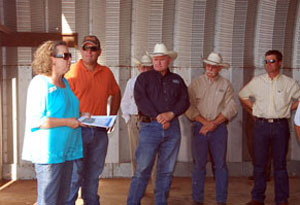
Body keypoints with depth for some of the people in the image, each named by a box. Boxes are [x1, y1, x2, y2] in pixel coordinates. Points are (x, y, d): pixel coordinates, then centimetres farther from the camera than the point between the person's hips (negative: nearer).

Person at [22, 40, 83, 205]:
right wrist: (67, 122, -17)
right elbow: (35, 120, -19)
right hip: (48, 152, -8)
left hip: (66, 150, 9)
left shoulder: (64, 83, 15)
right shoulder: (39, 83, -11)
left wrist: (79, 116, 9)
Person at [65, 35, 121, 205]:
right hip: (78, 129, -5)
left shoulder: (106, 73, 9)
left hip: (100, 131, 5)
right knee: (75, 174, -3)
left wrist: (112, 117, 15)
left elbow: (116, 94, 24)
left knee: (94, 174, 16)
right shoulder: (73, 72, -6)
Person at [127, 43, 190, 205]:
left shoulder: (177, 80, 17)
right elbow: (140, 99, -6)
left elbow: (185, 101, 8)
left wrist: (171, 114, -10)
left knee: (166, 171, 8)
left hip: (172, 127, 4)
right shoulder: (144, 77, 8)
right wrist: (158, 117, -13)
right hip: (150, 126, -3)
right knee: (142, 170, -7)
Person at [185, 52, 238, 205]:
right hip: (200, 127, 0)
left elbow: (231, 108, -1)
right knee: (199, 164, 2)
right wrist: (205, 122, -11)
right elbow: (189, 107, -2)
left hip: (219, 128, 1)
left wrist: (214, 123, -10)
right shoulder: (196, 83, 5)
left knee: (220, 164, 2)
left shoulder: (225, 84, 7)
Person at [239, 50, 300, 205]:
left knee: (280, 165, 6)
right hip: (261, 125, 1)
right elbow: (242, 95, 16)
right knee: (259, 164, 6)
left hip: (280, 126, -1)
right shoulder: (257, 81, 5)